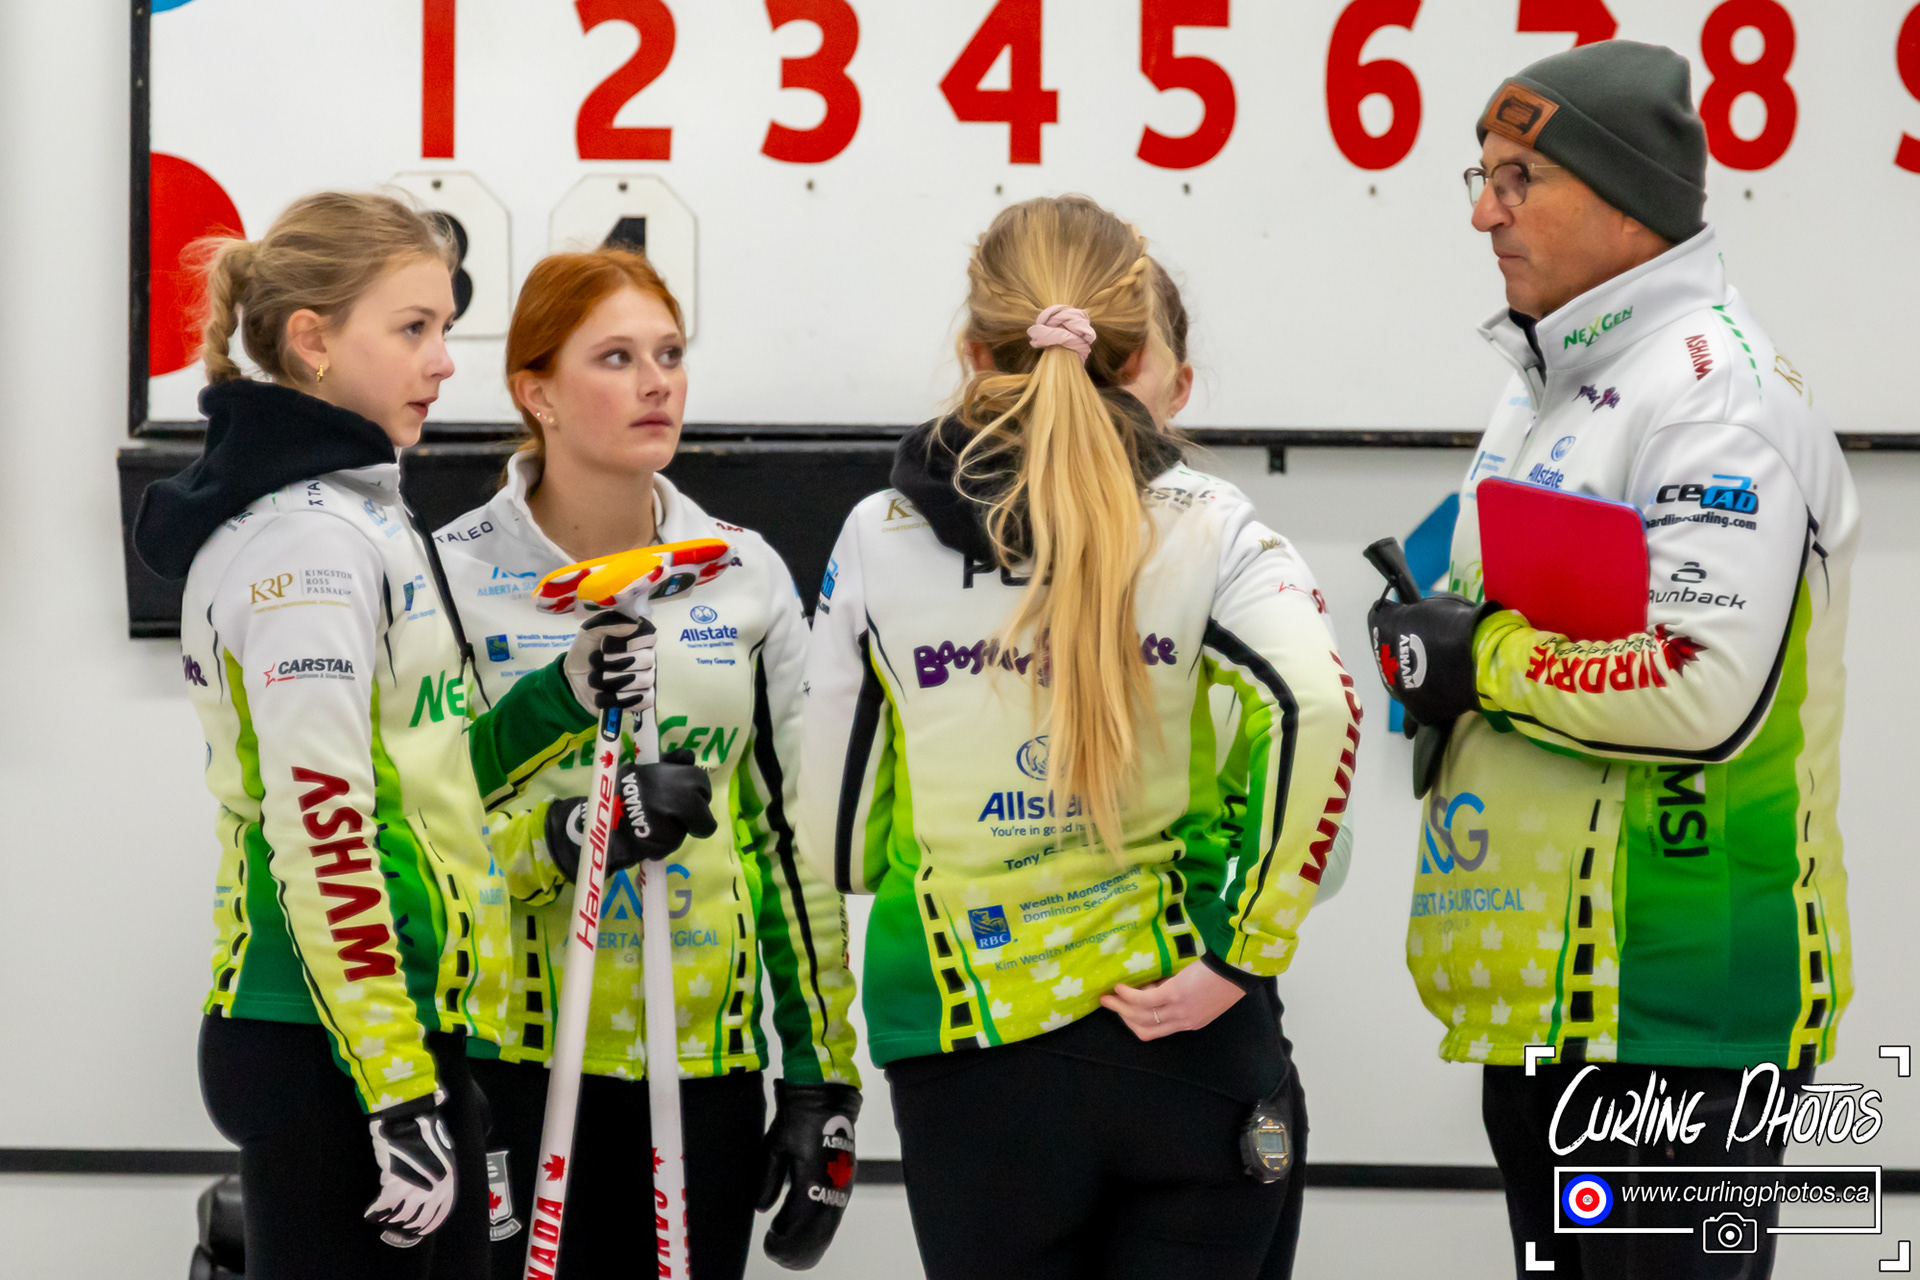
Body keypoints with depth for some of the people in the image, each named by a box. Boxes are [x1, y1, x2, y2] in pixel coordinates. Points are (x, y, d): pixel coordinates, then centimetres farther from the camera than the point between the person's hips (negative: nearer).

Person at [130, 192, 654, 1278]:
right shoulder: (310, 537, -14)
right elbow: (324, 831, -21)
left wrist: (561, 701, 5)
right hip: (334, 1058, -10)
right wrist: (398, 1096, -22)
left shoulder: (353, 515, 17)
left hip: (406, 1028, 10)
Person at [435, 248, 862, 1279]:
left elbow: (797, 838, 10)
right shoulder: (453, 576, -3)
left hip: (707, 1065, 3)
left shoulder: (747, 577, 8)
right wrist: (570, 831, -24)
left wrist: (825, 1081, 6)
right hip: (520, 1065, -3)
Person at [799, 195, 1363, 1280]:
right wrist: (1244, 956, -13)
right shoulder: (1204, 527, -4)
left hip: (970, 1062, 1)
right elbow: (1318, 706, -21)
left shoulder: (877, 539, 0)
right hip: (1179, 1040, 0)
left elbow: (836, 832, 4)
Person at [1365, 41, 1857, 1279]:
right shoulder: (1548, 383, 15)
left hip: (1676, 991, -10)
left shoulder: (1719, 386, -16)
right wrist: (1435, 633, 5)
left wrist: (1477, 658, -16)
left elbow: (1712, 689, -27)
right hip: (1538, 985, 10)